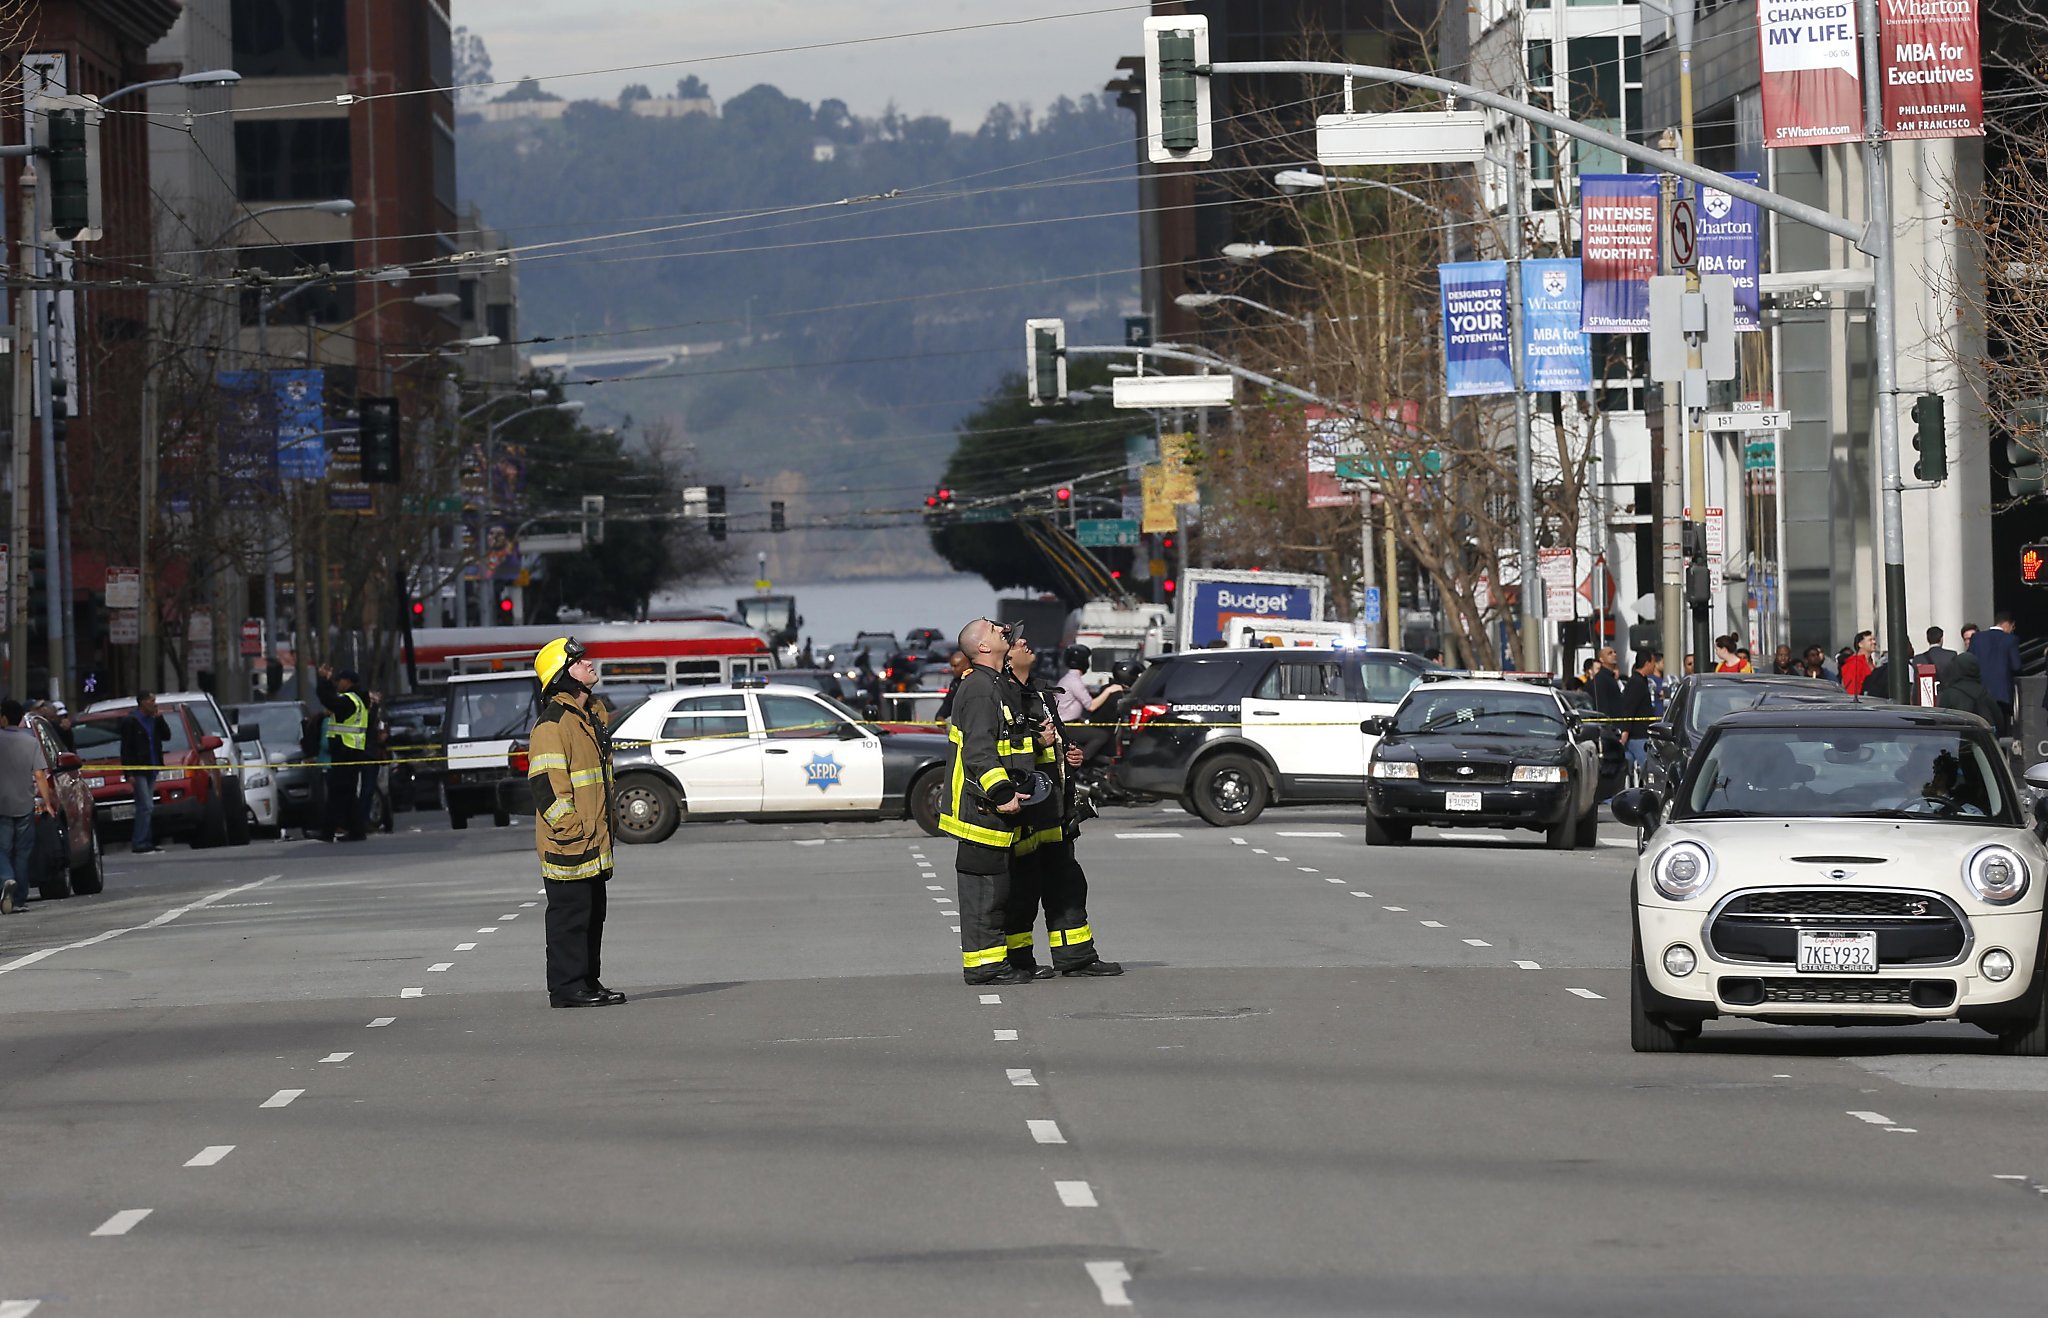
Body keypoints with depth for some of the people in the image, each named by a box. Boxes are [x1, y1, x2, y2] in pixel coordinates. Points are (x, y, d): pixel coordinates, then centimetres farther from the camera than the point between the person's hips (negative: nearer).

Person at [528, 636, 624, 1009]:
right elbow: (546, 784, -20)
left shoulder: (589, 717, 16)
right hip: (568, 846, -9)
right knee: (570, 916, -5)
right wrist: (572, 829, -21)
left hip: (593, 844, 9)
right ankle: (567, 987, -1)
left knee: (592, 915, 14)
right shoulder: (552, 723, -15)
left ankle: (588, 982, 21)